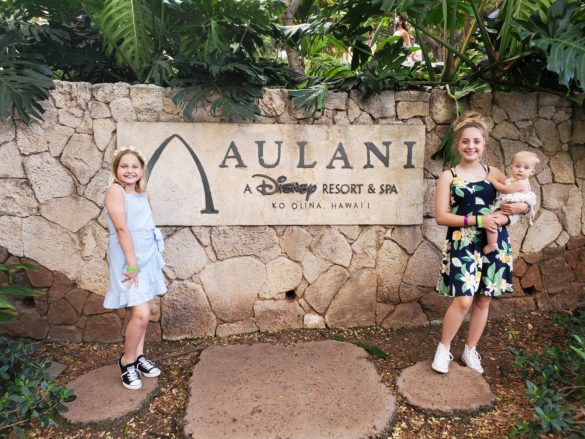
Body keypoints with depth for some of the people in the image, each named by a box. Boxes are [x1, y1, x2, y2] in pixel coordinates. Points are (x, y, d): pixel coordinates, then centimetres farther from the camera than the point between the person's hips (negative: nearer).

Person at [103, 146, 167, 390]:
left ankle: (139, 356, 30)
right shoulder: (115, 190, -11)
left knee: (140, 312, 15)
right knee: (141, 315, -11)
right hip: (127, 258, -7)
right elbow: (122, 228, -17)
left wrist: (142, 262, 8)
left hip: (147, 257, 8)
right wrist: (132, 264, -21)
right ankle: (127, 361, 11)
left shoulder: (141, 194, 12)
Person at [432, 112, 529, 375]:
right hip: (462, 243, -4)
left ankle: (470, 350, 27)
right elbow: (441, 216, -9)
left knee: (483, 300, 9)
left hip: (494, 242, 4)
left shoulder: (494, 174, 8)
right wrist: (477, 219, -17)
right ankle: (443, 348, 11)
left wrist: (519, 207, -8)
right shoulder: (448, 177, -3)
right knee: (463, 300, -12)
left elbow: (521, 197, 16)